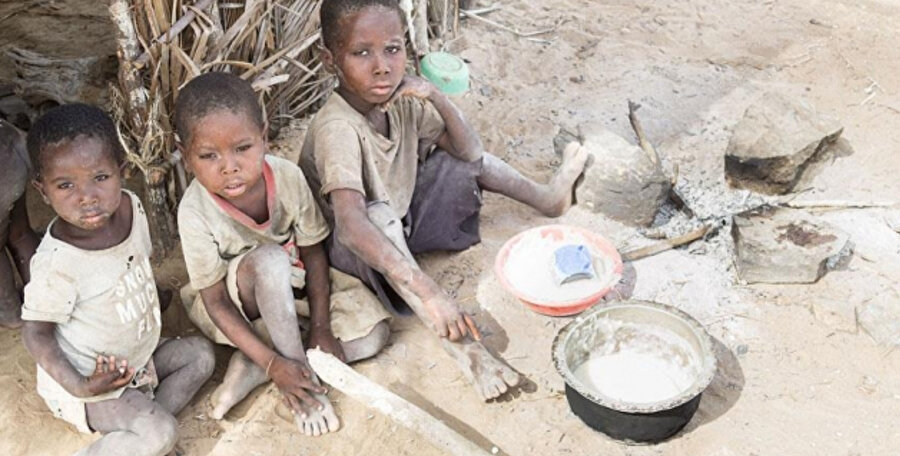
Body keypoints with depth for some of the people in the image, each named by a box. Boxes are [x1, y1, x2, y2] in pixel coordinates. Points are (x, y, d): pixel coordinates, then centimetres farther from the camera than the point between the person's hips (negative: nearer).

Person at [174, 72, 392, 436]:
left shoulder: (288, 177, -23)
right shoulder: (195, 212, -29)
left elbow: (313, 252, -9)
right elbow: (215, 303, -22)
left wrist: (321, 327, -15)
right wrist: (274, 363, -29)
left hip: (294, 278, 4)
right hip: (240, 299, -4)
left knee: (374, 334, -14)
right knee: (269, 259, -38)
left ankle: (251, 369, -14)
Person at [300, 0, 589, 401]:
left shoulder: (402, 100, -11)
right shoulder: (337, 128, -33)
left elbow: (470, 152, -5)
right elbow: (351, 224, -47)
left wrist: (435, 96, -23)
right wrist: (427, 291, -56)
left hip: (400, 227, 7)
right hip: (352, 250, -7)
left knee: (464, 158, 2)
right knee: (379, 215, -39)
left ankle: (547, 197, 21)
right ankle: (456, 339, -45)